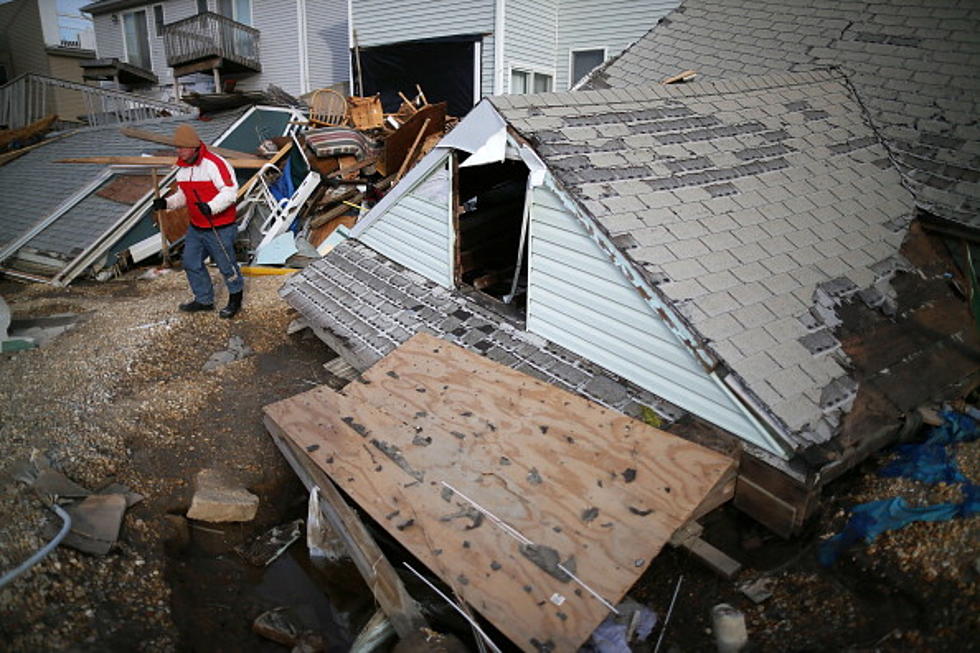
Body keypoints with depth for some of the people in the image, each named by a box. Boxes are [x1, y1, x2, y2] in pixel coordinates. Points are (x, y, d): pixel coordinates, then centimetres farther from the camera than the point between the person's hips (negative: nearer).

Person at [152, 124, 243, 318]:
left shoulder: (214, 164, -19)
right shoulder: (182, 167, 10)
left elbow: (230, 192, -25)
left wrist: (211, 207, -36)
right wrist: (167, 202, 3)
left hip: (219, 229, -9)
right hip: (195, 228, 9)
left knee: (226, 265, 4)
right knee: (191, 263, 14)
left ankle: (235, 300, 25)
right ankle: (204, 300, 30)